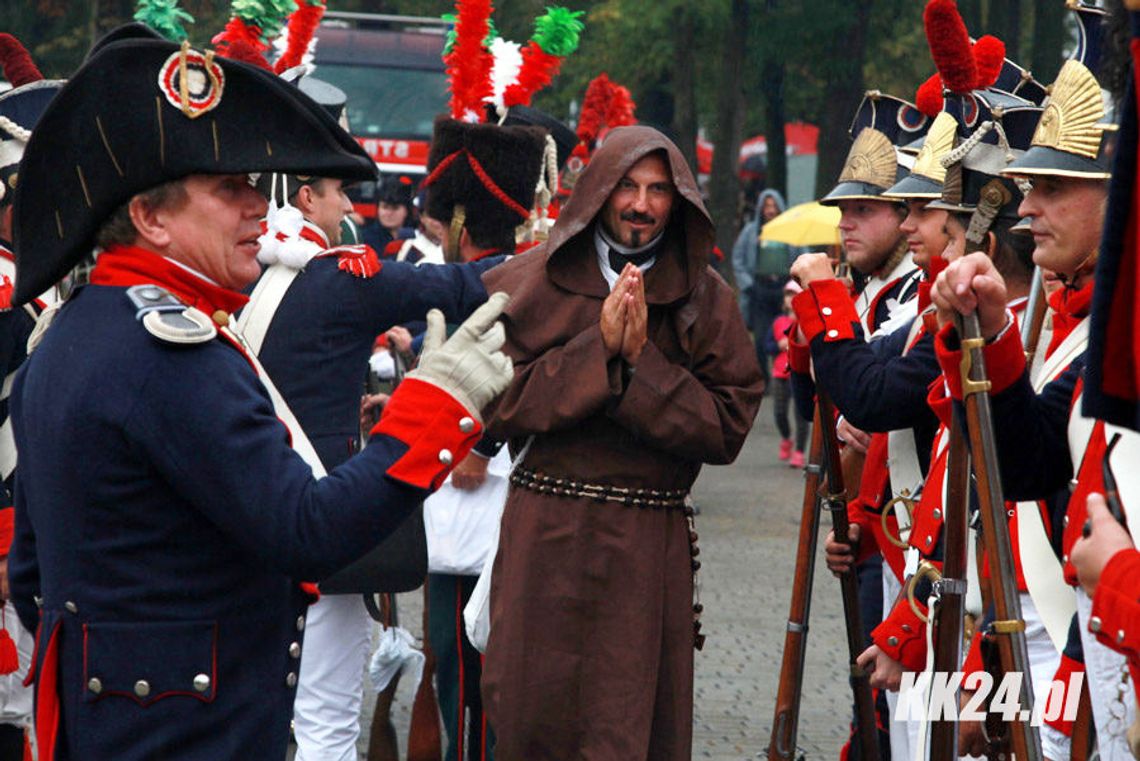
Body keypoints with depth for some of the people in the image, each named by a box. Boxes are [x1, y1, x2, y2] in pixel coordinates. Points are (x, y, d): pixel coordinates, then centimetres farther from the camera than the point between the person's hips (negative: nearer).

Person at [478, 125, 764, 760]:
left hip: (650, 551, 0)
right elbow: (497, 405, -8)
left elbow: (727, 428, -4)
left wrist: (641, 360, -12)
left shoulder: (707, 299, 5)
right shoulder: (528, 283, 4)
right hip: (544, 538, 0)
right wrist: (596, 349, -14)